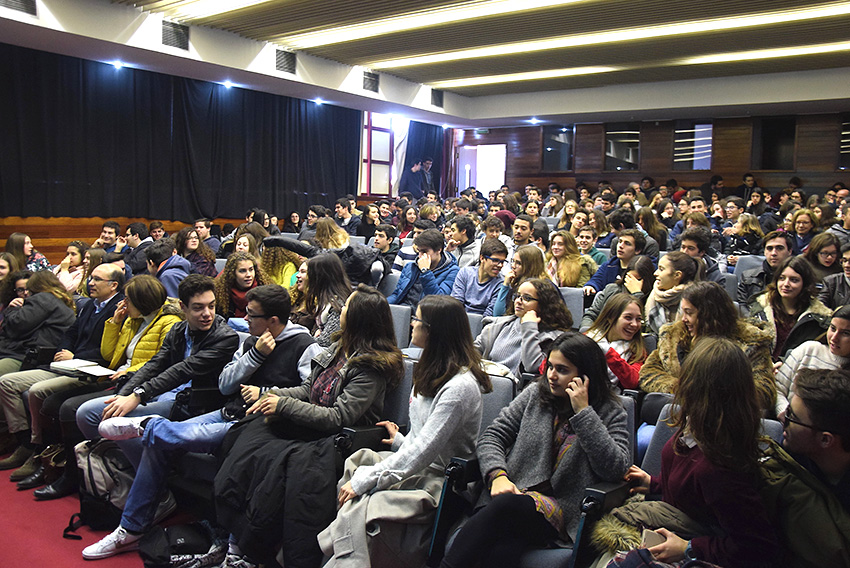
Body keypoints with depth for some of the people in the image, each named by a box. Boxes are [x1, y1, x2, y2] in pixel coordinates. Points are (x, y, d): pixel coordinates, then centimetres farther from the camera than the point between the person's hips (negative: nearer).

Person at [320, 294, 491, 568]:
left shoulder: (460, 386, -21)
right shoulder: (434, 370, 9)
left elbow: (422, 453, -22)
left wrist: (365, 479, -19)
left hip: (441, 480, -9)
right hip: (419, 466, 9)